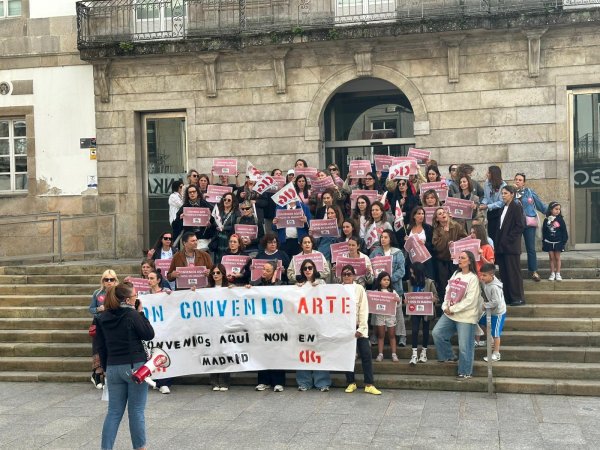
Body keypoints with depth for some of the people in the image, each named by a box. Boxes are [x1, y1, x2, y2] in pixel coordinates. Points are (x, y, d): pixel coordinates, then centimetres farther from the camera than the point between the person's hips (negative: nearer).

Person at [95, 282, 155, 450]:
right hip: (135, 366, -5)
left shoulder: (103, 318, 5)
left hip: (113, 368, 5)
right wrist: (141, 313, -1)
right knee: (136, 411, 4)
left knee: (114, 412, 9)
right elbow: (149, 335, -5)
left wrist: (106, 367, 19)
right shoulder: (132, 315, -13)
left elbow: (101, 346, 10)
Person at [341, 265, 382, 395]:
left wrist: (361, 329, -11)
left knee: (366, 354, -6)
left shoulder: (359, 289, 1)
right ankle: (351, 383, 14)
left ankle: (369, 385, -3)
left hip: (358, 326, -1)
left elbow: (364, 310, -3)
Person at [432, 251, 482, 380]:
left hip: (466, 316, -7)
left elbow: (470, 300, -16)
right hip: (450, 313, 7)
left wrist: (453, 309, -15)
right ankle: (449, 356, 17)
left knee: (464, 346, -3)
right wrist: (445, 307, -5)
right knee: (437, 333, -2)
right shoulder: (456, 274, 11)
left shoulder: (473, 278, -10)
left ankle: (465, 372, 11)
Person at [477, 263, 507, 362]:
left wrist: (485, 305, -23)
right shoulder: (485, 282, -6)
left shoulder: (494, 287, -33)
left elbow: (496, 302, -32)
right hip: (491, 311, 9)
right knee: (482, 323, 25)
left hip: (498, 312, -9)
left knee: (495, 333, 0)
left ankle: (496, 354, 12)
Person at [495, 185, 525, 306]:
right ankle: (507, 297, 13)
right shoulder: (504, 208, 16)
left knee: (513, 272, -4)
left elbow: (520, 226, -13)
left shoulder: (516, 207, -7)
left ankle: (518, 298, 2)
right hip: (502, 246, 8)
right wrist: (498, 243, 10)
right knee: (504, 273, 8)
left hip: (511, 246, -8)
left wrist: (508, 239, -15)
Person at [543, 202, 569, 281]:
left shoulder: (560, 220, -4)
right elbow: (544, 232, 5)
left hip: (558, 242, -1)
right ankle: (552, 274, 11)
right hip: (549, 242, 1)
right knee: (551, 258, 6)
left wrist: (563, 241, -6)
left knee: (557, 258, 4)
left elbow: (564, 232, -1)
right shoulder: (546, 220, 0)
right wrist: (543, 242, 4)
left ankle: (558, 274, 10)